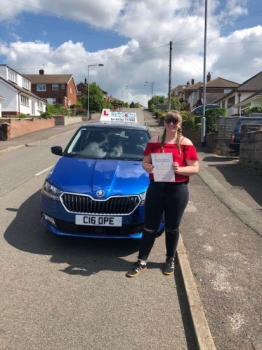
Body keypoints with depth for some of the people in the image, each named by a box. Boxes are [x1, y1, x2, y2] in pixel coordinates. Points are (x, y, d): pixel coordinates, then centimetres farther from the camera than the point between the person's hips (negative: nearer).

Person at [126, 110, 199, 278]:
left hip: (177, 190, -1)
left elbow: (195, 168, -3)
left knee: (172, 227, 12)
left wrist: (179, 169, -21)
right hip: (156, 187, 2)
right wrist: (148, 167, -15)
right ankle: (142, 261, 19)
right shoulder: (154, 141, 6)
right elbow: (145, 162, 9)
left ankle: (170, 260, 32)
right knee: (150, 226, 7)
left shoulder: (185, 143, -1)